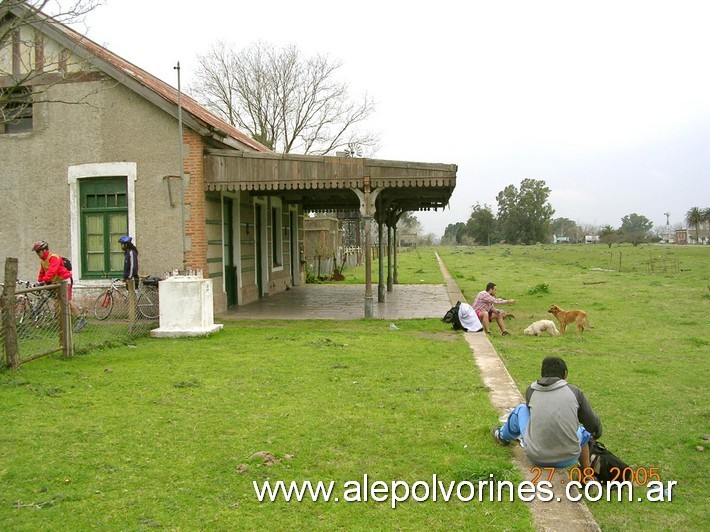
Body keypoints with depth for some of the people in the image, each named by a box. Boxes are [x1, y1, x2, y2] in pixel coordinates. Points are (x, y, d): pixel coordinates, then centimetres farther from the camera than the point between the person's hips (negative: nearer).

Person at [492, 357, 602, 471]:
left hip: (536, 458, 0)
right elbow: (594, 426, 9)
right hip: (568, 459, 0)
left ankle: (503, 436, 50)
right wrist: (595, 434, 33)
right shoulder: (574, 391, 0)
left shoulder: (531, 390, 3)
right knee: (583, 430, 33)